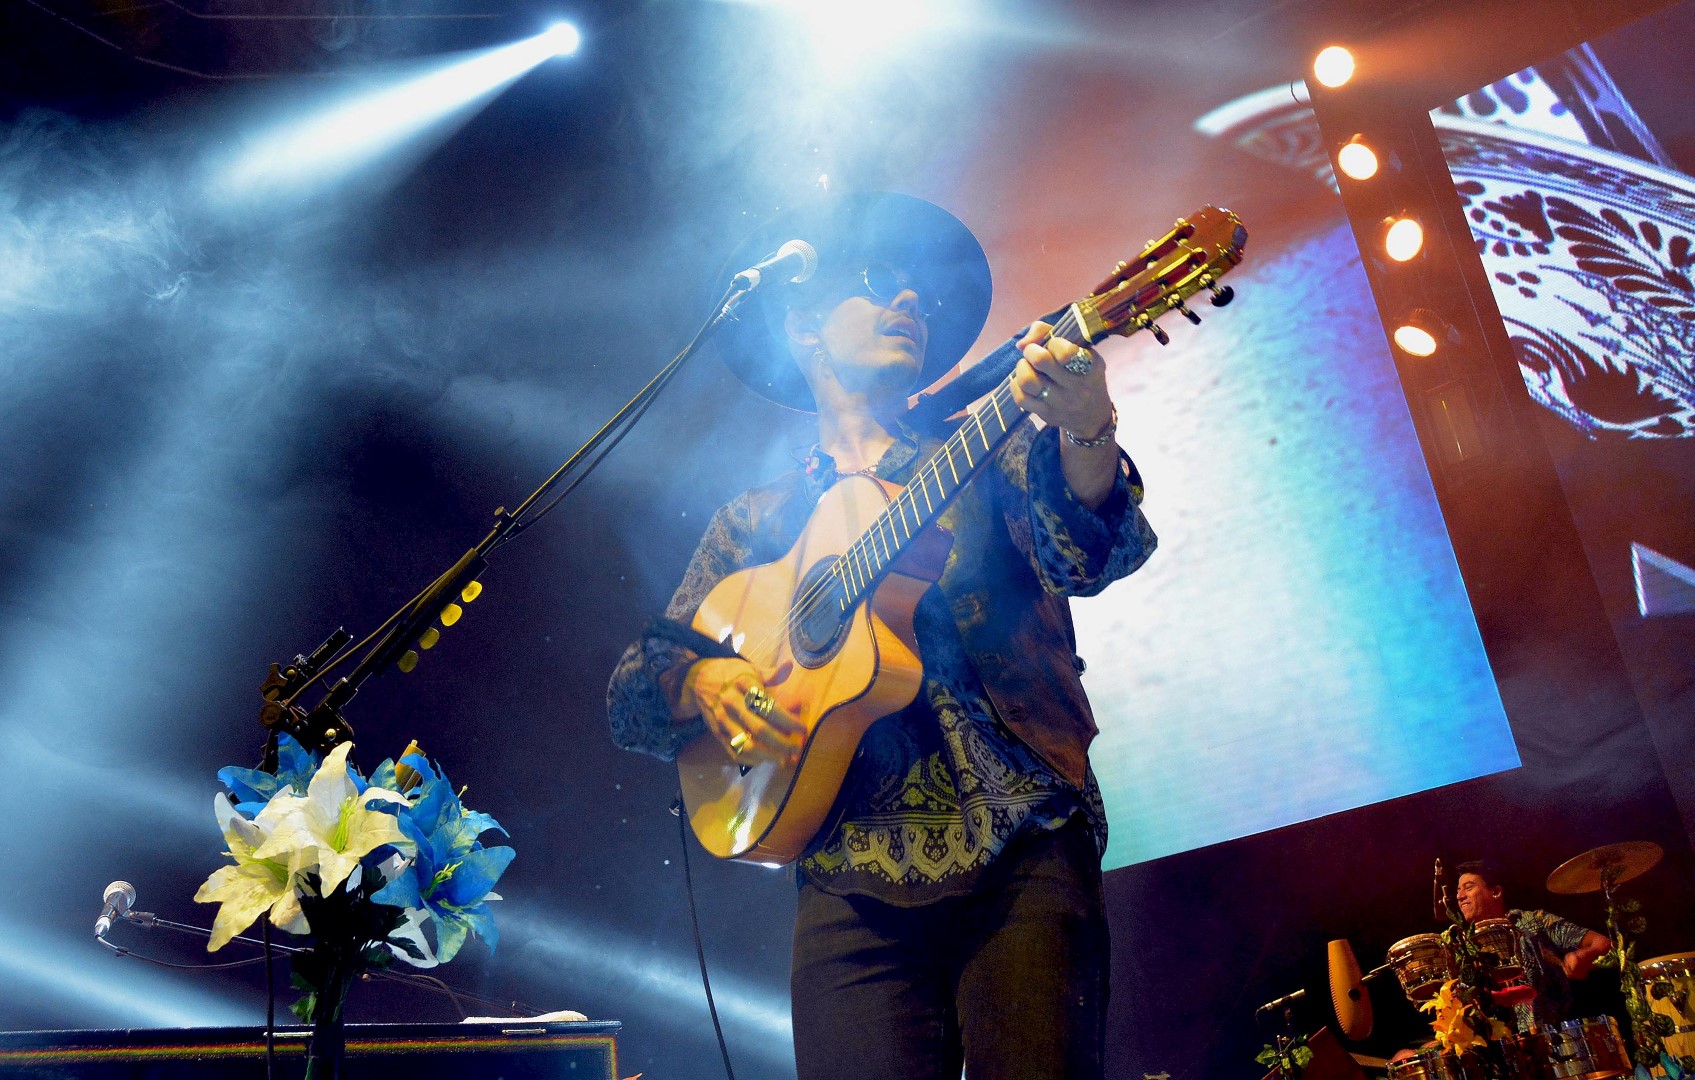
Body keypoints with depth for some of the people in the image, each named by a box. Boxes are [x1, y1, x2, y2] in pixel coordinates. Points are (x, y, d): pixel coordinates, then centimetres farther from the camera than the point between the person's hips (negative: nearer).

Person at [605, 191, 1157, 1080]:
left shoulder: (985, 451, 13)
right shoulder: (753, 522, 16)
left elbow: (1090, 557, -8)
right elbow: (631, 697, 13)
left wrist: (1085, 434, -28)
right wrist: (700, 681, -10)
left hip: (1021, 847, 0)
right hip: (850, 879, 1)